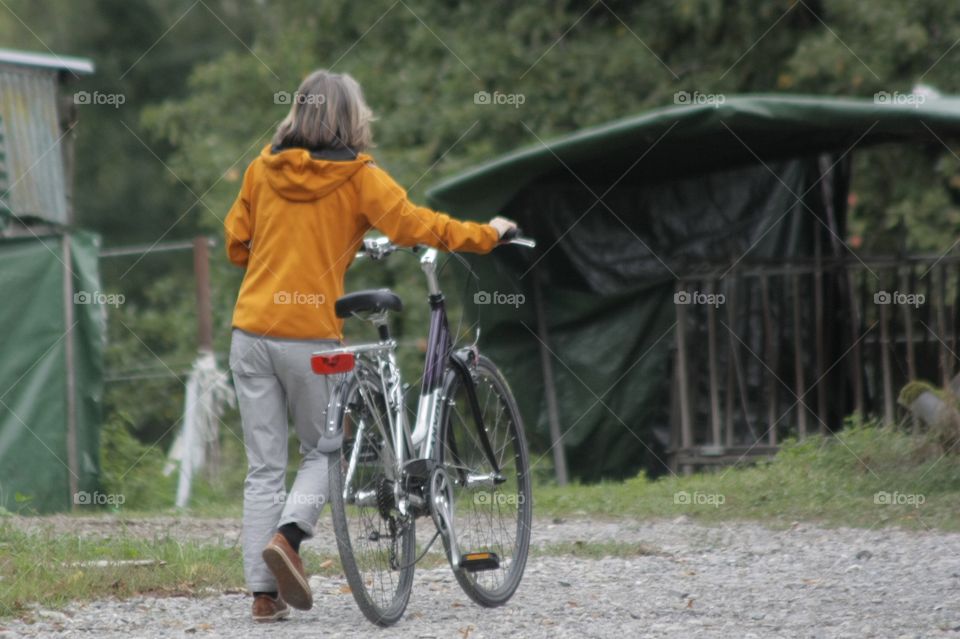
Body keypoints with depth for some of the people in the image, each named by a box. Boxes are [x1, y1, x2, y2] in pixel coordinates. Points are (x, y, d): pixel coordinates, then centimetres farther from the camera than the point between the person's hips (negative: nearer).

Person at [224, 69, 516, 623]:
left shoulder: (263, 170, 7)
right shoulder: (358, 177, -4)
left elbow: (236, 245, 14)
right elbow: (415, 224, -7)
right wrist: (487, 235, 6)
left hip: (251, 332, 4)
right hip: (310, 335, -4)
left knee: (264, 467, 7)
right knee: (325, 450, 13)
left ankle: (264, 594, 3)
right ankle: (288, 535, -13)